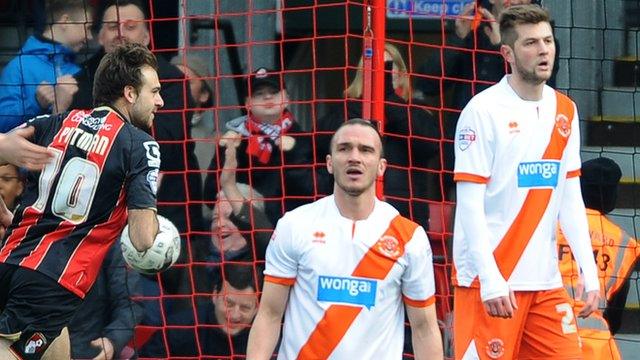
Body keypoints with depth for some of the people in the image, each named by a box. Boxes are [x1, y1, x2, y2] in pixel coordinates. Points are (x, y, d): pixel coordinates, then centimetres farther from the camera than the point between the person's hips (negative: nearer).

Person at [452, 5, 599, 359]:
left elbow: (571, 199, 14)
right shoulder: (484, 110, -8)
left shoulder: (564, 111, 11)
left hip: (546, 282, 6)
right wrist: (490, 280, -18)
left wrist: (589, 271, 6)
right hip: (490, 282, -6)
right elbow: (470, 203, -11)